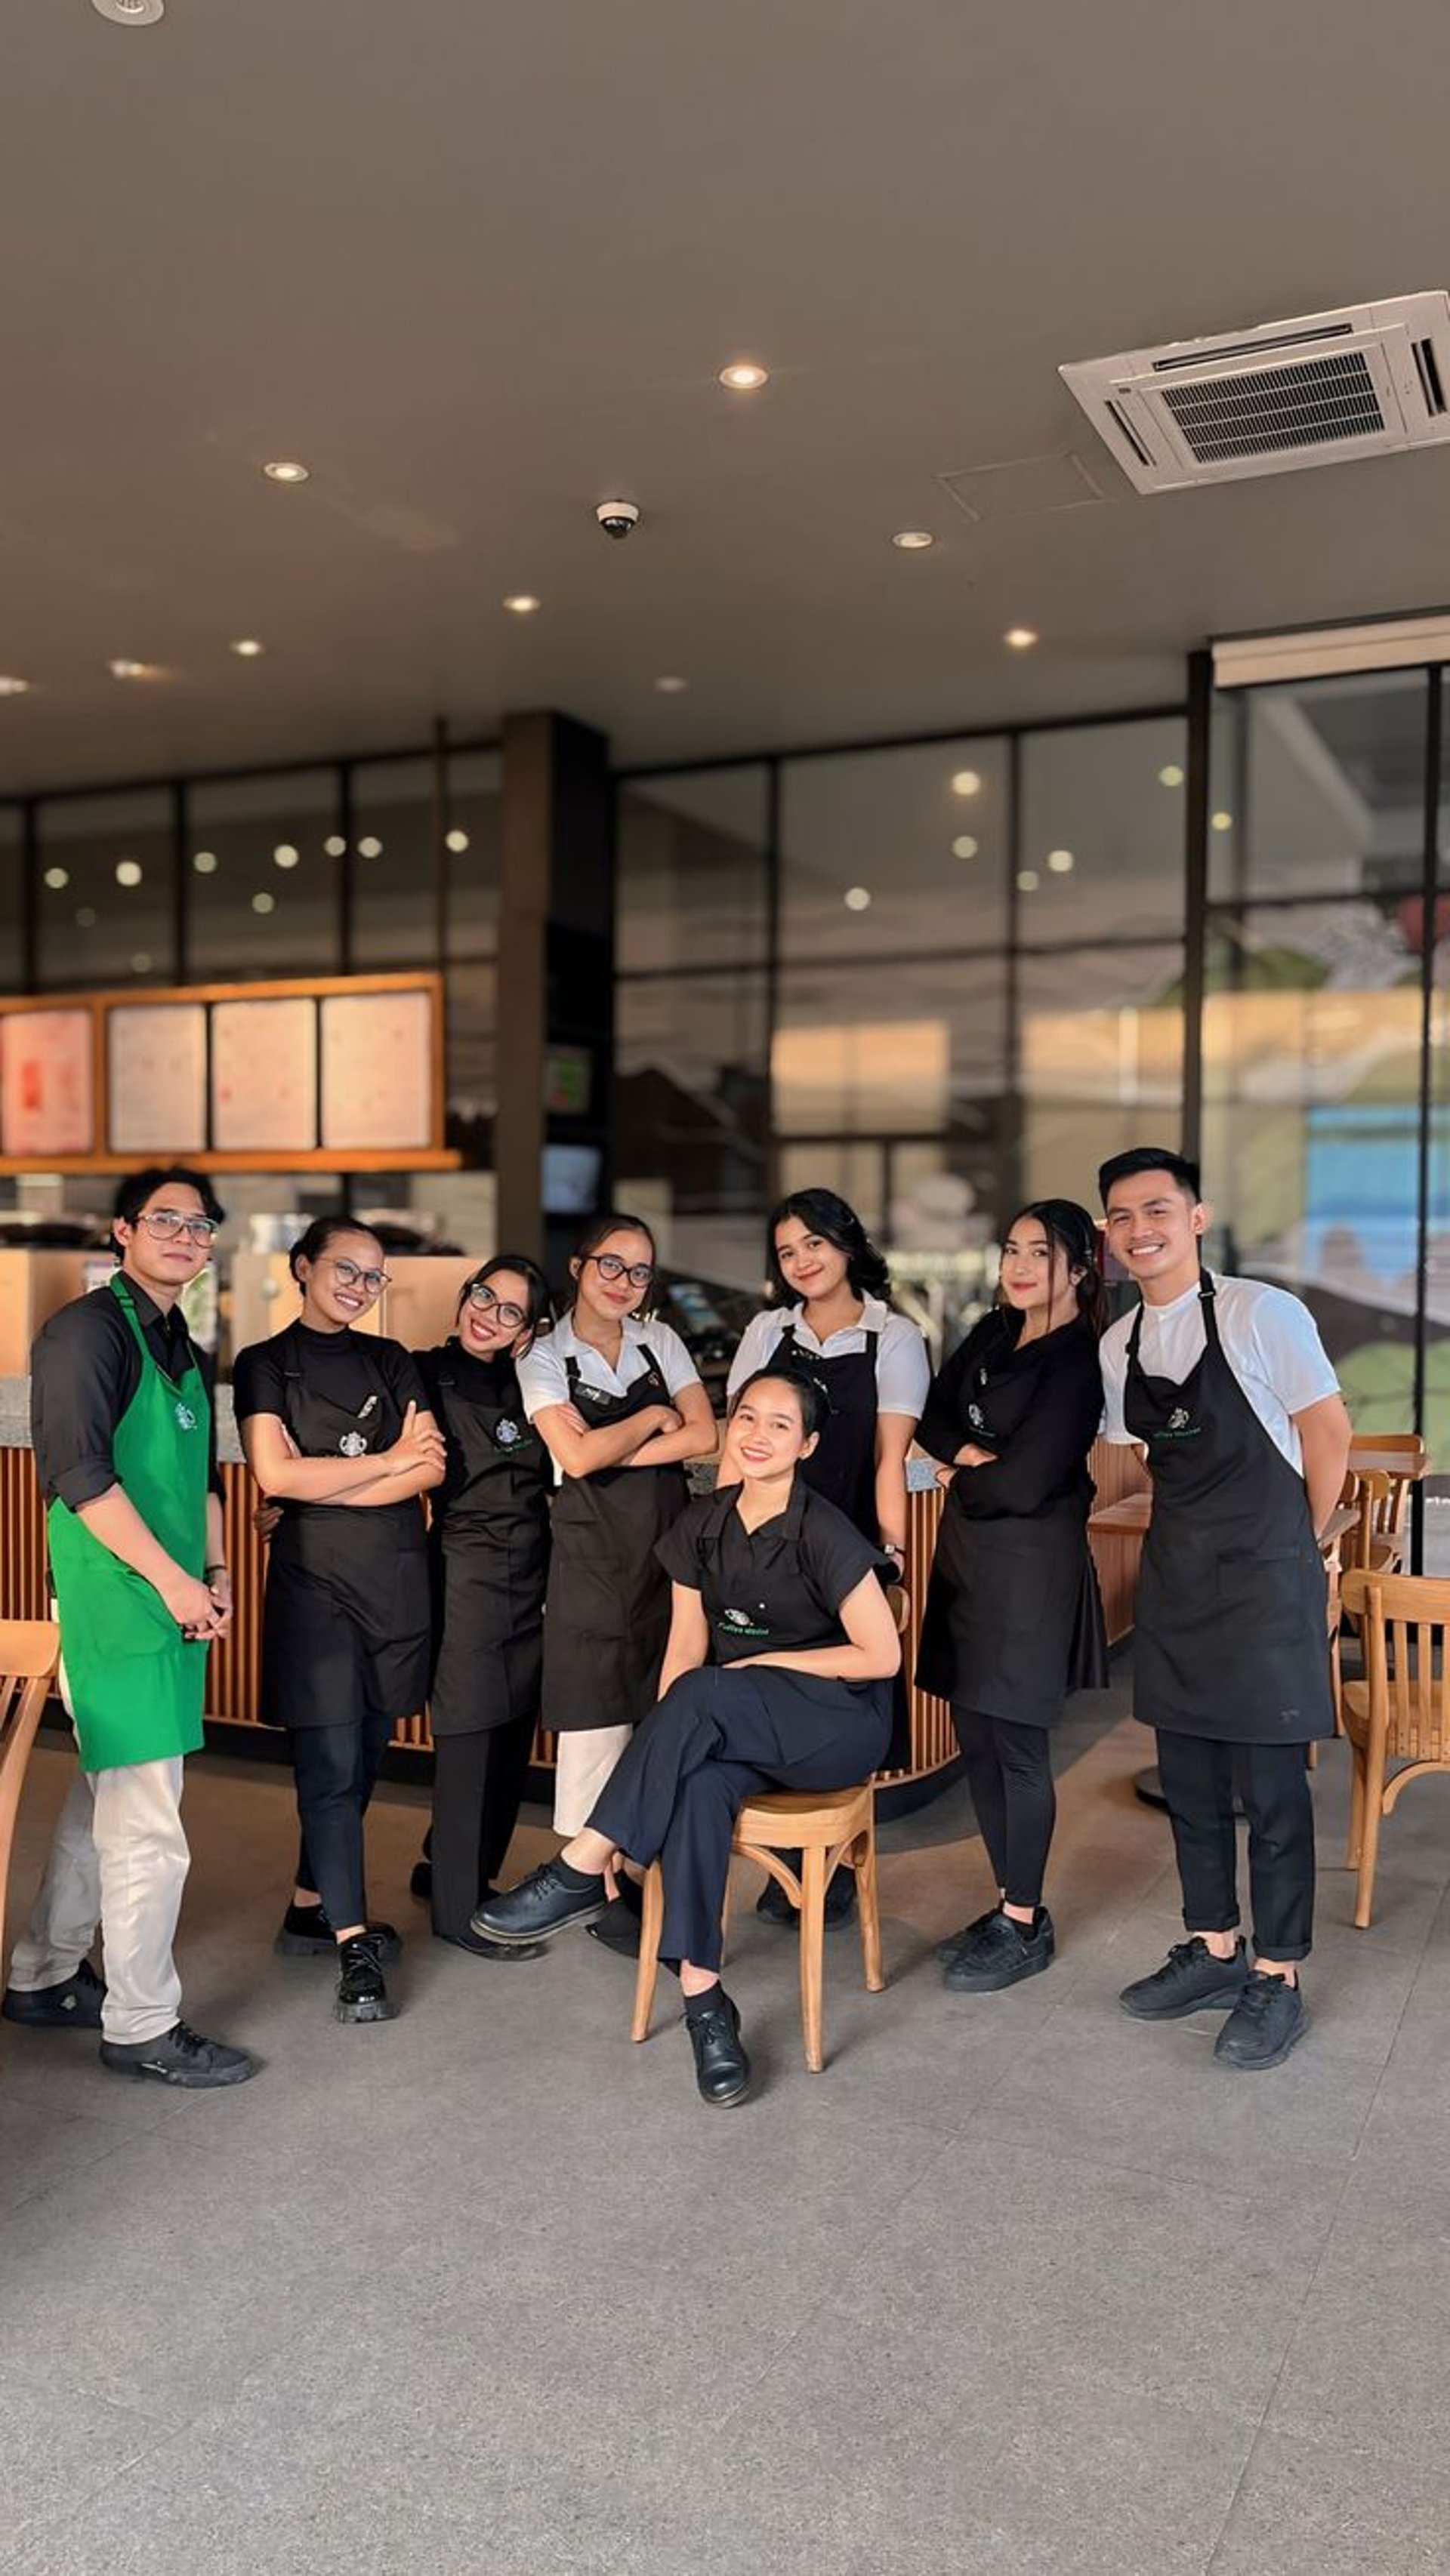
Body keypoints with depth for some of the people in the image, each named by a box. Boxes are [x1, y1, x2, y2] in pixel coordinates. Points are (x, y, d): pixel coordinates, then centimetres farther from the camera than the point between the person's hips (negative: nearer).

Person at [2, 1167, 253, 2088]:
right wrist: (172, 1580, -19)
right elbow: (79, 1472, -18)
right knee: (147, 1826, -3)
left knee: (104, 1800, 18)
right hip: (118, 1602, -9)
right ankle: (142, 2026, 10)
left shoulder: (188, 1354, 17)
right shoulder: (90, 1328, -10)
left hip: (173, 1602, 9)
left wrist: (216, 1575, 9)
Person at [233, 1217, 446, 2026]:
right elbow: (276, 1476, -11)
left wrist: (323, 1488, -9)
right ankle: (355, 1950, 1)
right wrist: (387, 1461, -6)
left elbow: (432, 1468, 1)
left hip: (398, 1577, 4)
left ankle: (312, 1910, 24)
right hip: (315, 1580, -4)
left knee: (366, 1755, 8)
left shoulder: (391, 1361, 13)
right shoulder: (266, 1365, 2)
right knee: (332, 1762, -5)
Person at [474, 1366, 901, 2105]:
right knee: (697, 1785, -32)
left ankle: (581, 1871, -27)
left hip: (839, 1725, -4)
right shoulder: (702, 1526, 3)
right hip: (735, 1729, 4)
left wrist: (768, 1663, -11)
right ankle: (703, 1998, -27)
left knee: (706, 1692, -33)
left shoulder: (822, 1534, -14)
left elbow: (883, 1656, -13)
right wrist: (660, 1749, -14)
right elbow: (685, 1646, 2)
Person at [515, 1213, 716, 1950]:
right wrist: (653, 1419, -3)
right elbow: (576, 1455, -14)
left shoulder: (660, 1342, 8)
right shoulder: (544, 1358, -1)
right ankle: (604, 1890, 10)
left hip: (669, 1545, 3)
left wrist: (612, 1453, -9)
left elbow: (703, 1436, -2)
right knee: (598, 1721, -2)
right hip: (593, 1554, -3)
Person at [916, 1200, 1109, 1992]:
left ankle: (1026, 1927, 15)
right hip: (967, 1558, 8)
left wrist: (959, 1477, -2)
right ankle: (1009, 1903, 28)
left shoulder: (1081, 1362, -14)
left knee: (1017, 1747, 1)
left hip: (1031, 1567, -8)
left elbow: (1023, 1486, -19)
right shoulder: (992, 1333, 10)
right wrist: (972, 1454, -10)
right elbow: (932, 1420, 9)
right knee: (977, 1741, 13)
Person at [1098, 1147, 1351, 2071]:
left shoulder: (1262, 1314, -12)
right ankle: (1215, 1950, 30)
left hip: (1264, 1576, -6)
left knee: (1269, 1782, 0)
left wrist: (1297, 1547, 2)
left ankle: (1278, 1979, 14)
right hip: (1175, 1577, 6)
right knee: (1187, 1776, 14)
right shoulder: (1117, 1348, 5)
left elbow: (1328, 1430, -5)